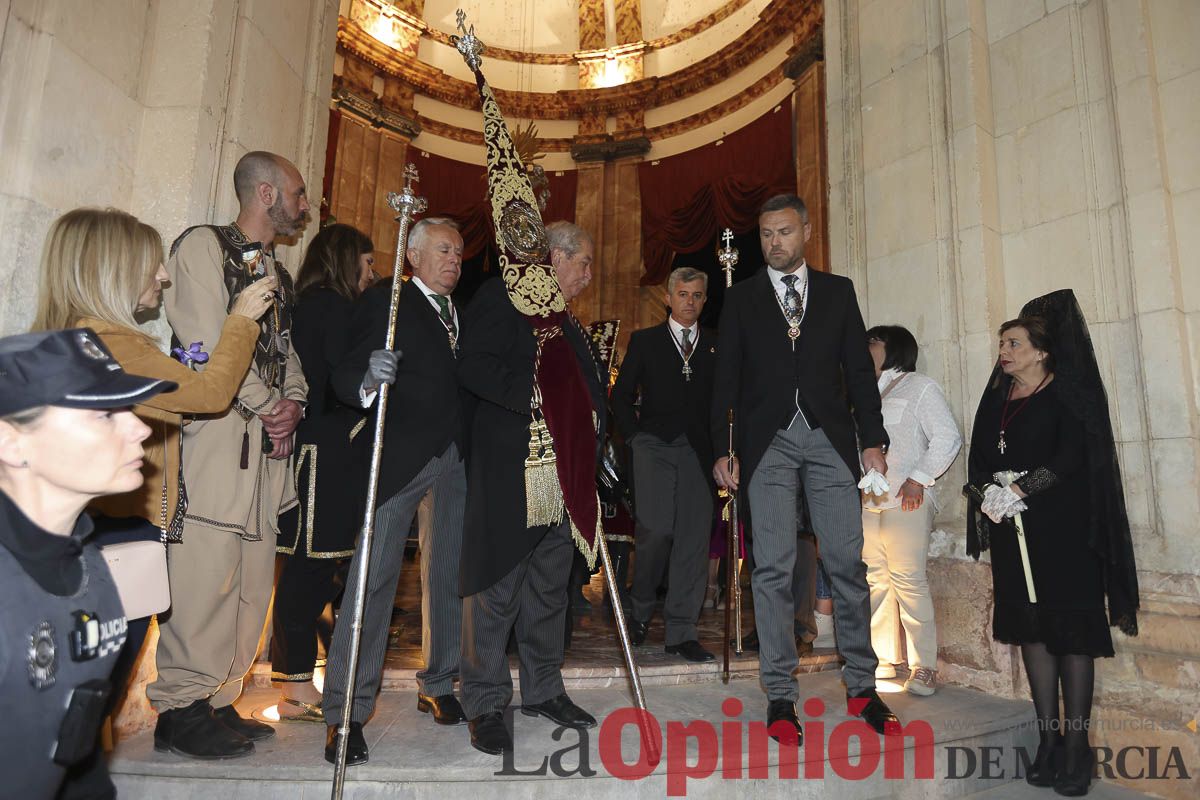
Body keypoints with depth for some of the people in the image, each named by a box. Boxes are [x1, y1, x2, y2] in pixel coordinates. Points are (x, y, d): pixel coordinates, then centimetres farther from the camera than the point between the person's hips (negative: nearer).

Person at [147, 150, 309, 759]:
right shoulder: (203, 245, -1)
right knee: (204, 577, -7)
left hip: (269, 442, 8)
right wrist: (268, 407, -7)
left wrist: (294, 403, 1)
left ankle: (219, 702, 17)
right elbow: (207, 343, -12)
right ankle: (181, 710, 7)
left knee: (251, 579, 7)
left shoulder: (277, 275, 23)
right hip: (217, 431, -7)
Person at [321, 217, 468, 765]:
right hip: (401, 452, -5)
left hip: (458, 455, 6)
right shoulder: (384, 301, 1)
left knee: (448, 574, 11)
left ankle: (438, 687, 27)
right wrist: (368, 378, -30)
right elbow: (345, 375, -10)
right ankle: (345, 713, 4)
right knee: (374, 575, -5)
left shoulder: (464, 312, 19)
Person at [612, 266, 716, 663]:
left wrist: (719, 445, -1)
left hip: (698, 451, 2)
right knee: (656, 530, -13)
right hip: (654, 447, -2)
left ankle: (681, 631, 5)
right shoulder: (644, 341, 12)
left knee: (694, 537, -3)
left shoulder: (717, 345, 15)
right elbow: (621, 395, 11)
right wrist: (635, 436, 1)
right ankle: (640, 609, 12)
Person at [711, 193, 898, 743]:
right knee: (772, 567, -1)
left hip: (829, 438, 1)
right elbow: (726, 379, 7)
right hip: (767, 441, -1)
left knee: (848, 563, 3)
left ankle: (861, 687, 18)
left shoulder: (837, 290, 14)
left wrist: (873, 439, 2)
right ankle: (780, 694, 8)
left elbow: (858, 368, 10)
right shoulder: (741, 298, 11)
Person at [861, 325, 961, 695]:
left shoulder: (920, 387, 3)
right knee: (875, 581, 6)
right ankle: (884, 659, 15)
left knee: (909, 581, -8)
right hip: (867, 499, 6)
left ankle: (924, 666, 1)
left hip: (906, 501, -6)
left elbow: (948, 438, -4)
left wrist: (919, 478, -11)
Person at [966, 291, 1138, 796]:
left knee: (1070, 628, -3)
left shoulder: (1068, 395, 0)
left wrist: (1019, 489, -19)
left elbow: (1071, 458, -12)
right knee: (1030, 629, 4)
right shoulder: (996, 400, 15)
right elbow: (979, 460, 11)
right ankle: (1048, 740, 11)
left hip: (1063, 529, -5)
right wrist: (986, 496, -7)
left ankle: (1076, 744, 3)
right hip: (1012, 531, 5)